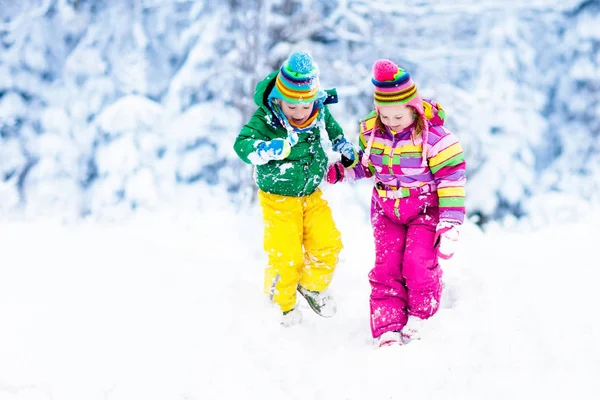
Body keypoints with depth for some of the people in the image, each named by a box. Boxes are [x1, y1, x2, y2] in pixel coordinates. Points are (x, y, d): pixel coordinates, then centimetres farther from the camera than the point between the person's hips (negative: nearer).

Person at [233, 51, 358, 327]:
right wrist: (268, 149, -51)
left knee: (327, 244, 1)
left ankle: (313, 286, 30)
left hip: (312, 194, 5)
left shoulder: (319, 112, -9)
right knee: (285, 255, -7)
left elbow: (331, 127, 15)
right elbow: (242, 144, -35)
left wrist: (344, 147, 6)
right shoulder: (265, 119, -24)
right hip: (278, 199, -4)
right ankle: (282, 303, 21)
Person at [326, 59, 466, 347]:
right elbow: (365, 164, 15)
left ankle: (418, 318, 5)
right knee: (385, 268, -5)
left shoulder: (434, 137, -21)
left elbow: (451, 182, -17)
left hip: (425, 209, -4)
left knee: (418, 263, -19)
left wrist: (449, 226, -20)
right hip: (386, 209, 4)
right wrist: (341, 172, -3)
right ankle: (387, 329, 0)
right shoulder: (370, 131, -6)